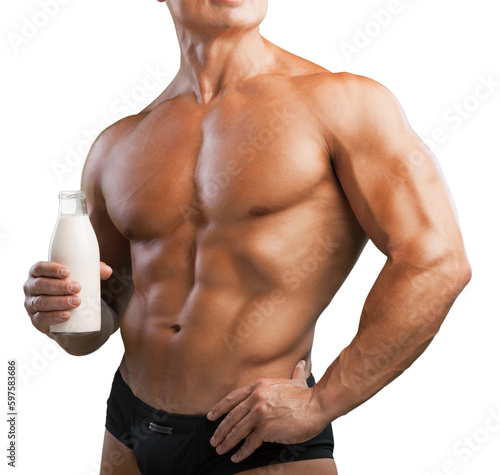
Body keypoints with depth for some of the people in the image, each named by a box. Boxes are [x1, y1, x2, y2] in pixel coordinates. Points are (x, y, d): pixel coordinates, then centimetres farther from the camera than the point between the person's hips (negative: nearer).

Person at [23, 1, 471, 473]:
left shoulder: (341, 101, -9)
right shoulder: (116, 146, 6)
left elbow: (436, 261, -15)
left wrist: (320, 403, -16)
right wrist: (60, 310, -9)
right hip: (129, 434, 5)